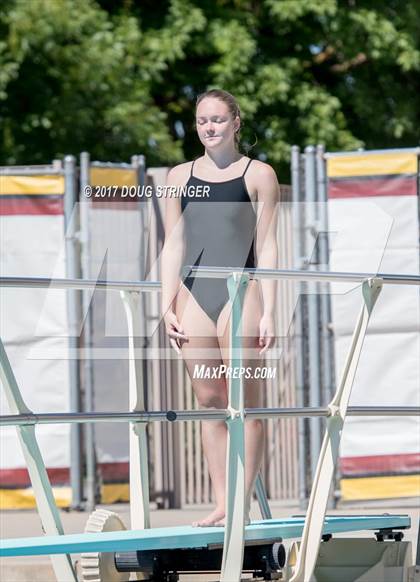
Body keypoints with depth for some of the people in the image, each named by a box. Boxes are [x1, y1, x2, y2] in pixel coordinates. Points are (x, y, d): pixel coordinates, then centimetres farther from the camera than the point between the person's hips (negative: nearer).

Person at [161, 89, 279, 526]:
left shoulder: (258, 175, 4)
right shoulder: (180, 177, 14)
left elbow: (266, 247, 2)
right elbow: (174, 245, 14)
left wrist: (268, 310, -5)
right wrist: (168, 305, 5)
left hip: (240, 292, -3)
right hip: (193, 294, 4)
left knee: (245, 403, -3)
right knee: (209, 403, 3)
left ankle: (243, 504, -1)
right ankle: (220, 503, 5)